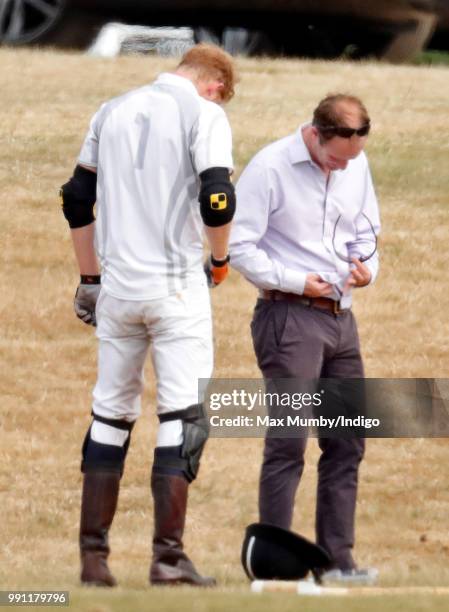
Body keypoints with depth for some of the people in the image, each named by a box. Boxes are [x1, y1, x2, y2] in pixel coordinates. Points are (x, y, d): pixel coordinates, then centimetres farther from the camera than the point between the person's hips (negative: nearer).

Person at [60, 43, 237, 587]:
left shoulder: (114, 110, 14)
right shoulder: (203, 113, -4)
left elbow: (76, 199, 15)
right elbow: (217, 199, -17)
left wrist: (89, 279, 21)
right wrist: (219, 260, 1)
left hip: (117, 288, 5)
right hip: (176, 286, -5)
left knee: (111, 413, 12)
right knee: (183, 415, -3)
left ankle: (93, 556, 10)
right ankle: (168, 558, -9)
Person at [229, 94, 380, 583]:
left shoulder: (357, 166, 8)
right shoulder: (270, 168, -12)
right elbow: (237, 245, -13)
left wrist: (367, 265, -1)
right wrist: (296, 281, -16)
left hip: (340, 318, 7)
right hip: (289, 317, -7)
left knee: (347, 445, 8)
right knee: (288, 444, -10)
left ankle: (338, 560, 14)